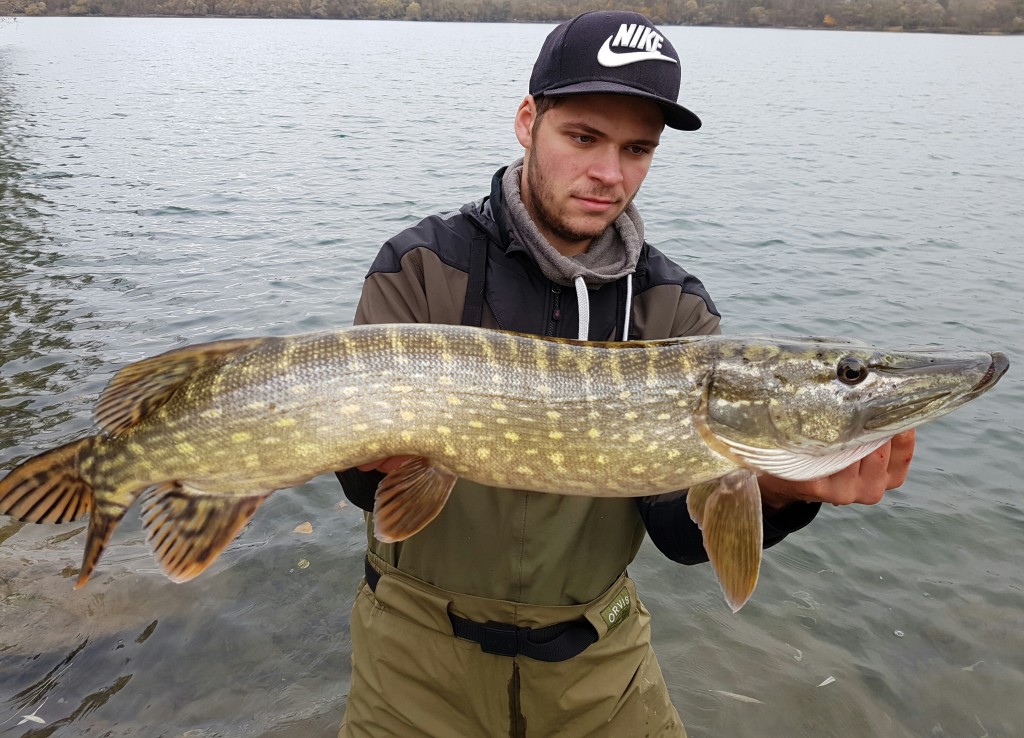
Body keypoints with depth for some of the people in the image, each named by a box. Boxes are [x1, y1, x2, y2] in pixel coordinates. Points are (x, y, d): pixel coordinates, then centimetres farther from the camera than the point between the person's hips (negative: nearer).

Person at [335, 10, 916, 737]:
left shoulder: (675, 309, -5)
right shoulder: (420, 266, -12)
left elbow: (682, 527, -10)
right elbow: (370, 483, -14)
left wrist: (774, 490, -29)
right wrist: (374, 449, -36)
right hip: (427, 634, -1)